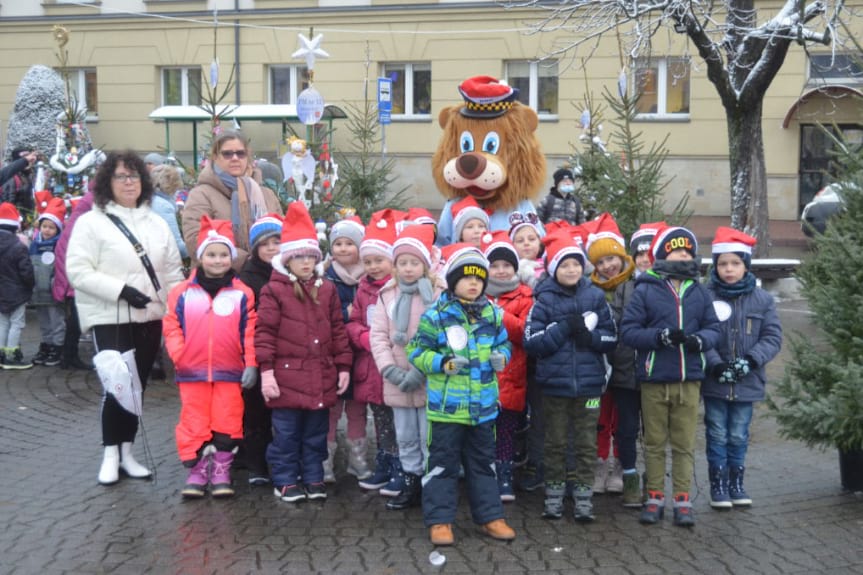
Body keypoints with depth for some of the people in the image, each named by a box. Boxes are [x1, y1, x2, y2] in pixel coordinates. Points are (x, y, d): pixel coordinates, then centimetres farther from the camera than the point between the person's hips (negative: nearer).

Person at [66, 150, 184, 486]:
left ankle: (126, 453, 20)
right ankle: (110, 455, 8)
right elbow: (78, 272, -11)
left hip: (149, 318, 5)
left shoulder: (156, 223, 12)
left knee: (137, 386, 9)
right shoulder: (91, 222, -4)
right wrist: (121, 290, -19)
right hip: (110, 319, -5)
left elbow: (172, 270, 14)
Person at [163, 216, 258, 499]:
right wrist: (178, 354, -7)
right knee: (194, 422, 5)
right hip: (192, 372, 1)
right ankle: (196, 470, 16)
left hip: (230, 372, -1)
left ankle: (221, 470, 18)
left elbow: (251, 332, -3)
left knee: (227, 422, 4)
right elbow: (171, 327, 4)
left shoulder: (242, 294, -1)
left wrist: (251, 364, -7)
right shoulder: (183, 292, 2)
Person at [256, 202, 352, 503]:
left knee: (316, 432, 13)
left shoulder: (327, 289, 8)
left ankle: (313, 478, 25)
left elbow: (338, 329, 11)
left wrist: (343, 366, 8)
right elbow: (264, 332, -8)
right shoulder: (274, 290, -5)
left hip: (321, 376, 4)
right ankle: (285, 480, 17)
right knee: (286, 432, 5)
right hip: (287, 375, -4)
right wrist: (266, 370, -13)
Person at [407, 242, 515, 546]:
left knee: (483, 462, 15)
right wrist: (442, 362, -21)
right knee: (443, 462, 3)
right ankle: (439, 519, 12)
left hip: (483, 404, 5)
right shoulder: (436, 315, -9)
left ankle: (490, 516, 25)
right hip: (447, 404, -4)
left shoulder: (492, 314, 6)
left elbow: (504, 343, 18)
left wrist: (501, 357, -4)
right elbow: (416, 350, -6)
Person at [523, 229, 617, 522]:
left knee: (586, 444, 7)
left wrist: (589, 336, -15)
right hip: (555, 383, -1)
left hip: (589, 383, 1)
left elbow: (611, 337, 3)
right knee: (556, 443, 10)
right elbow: (531, 342, -10)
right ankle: (554, 495, 20)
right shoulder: (544, 300, -3)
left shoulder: (595, 296, 2)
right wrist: (564, 328, -18)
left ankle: (584, 498, 14)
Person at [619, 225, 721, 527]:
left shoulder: (699, 292, 6)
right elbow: (628, 331, -6)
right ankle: (655, 498, 18)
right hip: (654, 379, -2)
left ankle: (682, 500, 13)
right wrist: (661, 336, -19)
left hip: (689, 378, 2)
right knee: (654, 443, 8)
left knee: (684, 444, 6)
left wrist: (700, 340, -13)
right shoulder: (645, 290, -3)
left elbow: (713, 328, 9)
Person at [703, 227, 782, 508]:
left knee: (738, 437, 13)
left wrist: (751, 361, -15)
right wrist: (715, 364, -21)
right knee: (717, 436, 7)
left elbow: (772, 337, -1)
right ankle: (718, 485, 18)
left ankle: (736, 482, 26)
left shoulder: (762, 299, 1)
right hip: (713, 381, -2)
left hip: (747, 382, 2)